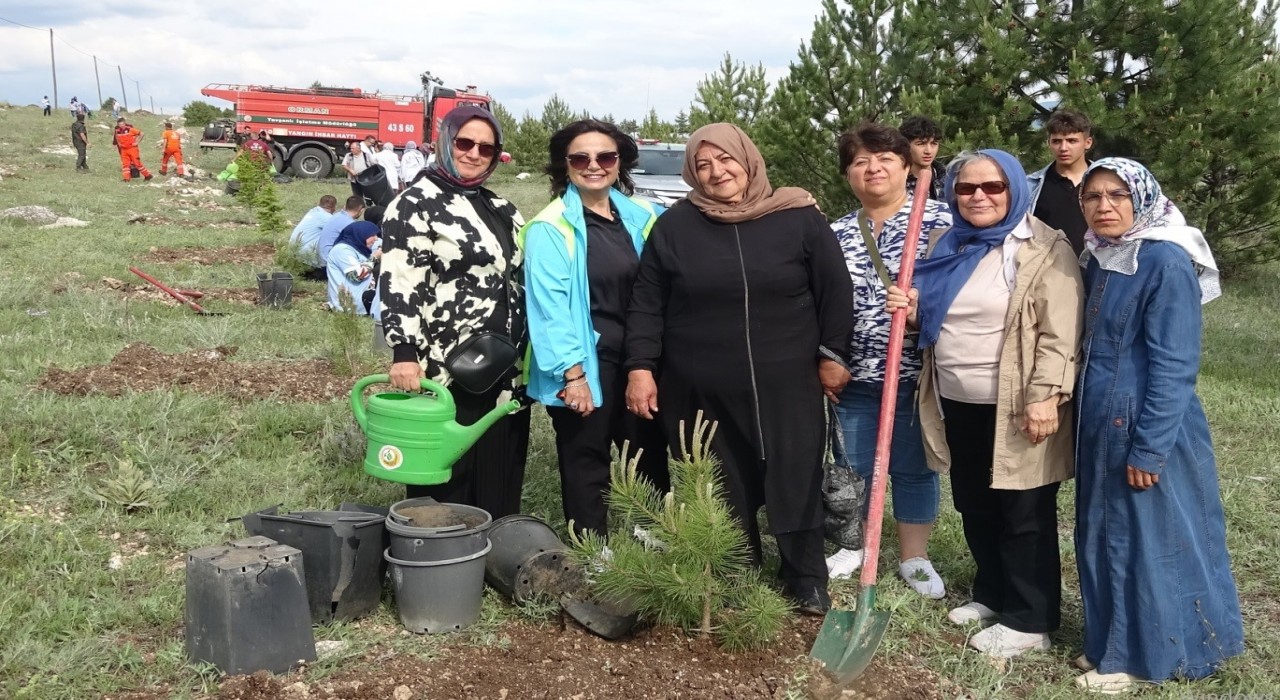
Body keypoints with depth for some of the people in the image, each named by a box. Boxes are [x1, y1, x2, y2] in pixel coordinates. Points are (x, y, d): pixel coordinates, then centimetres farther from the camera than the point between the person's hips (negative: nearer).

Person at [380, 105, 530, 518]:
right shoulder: (416, 205, -5)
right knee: (446, 490, 0)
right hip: (448, 375, -7)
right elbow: (398, 285, -14)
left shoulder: (500, 209, 17)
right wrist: (404, 353, -24)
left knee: (500, 486, 13)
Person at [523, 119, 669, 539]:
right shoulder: (550, 228, -10)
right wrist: (571, 372, -19)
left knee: (650, 460, 15)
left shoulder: (640, 217, 7)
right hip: (586, 366, -5)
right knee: (587, 468, 6)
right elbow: (550, 306, -15)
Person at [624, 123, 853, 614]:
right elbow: (647, 303, 2)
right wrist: (641, 367, -4)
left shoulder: (799, 218, -2)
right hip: (702, 390, 1)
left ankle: (807, 582, 23)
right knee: (724, 492, 9)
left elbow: (835, 290, 3)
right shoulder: (674, 225, 1)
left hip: (786, 385, 0)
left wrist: (832, 354, 3)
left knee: (797, 483, 6)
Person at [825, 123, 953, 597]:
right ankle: (854, 544, 33)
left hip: (917, 372, -3)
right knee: (857, 465, 14)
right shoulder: (838, 234, 8)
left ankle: (914, 557, 25)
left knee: (914, 466, 9)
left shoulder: (940, 222, -4)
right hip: (856, 372, 3)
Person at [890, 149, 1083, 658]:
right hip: (958, 404, 7)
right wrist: (911, 308, 0)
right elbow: (934, 318, 22)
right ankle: (993, 594, 36)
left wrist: (1045, 396, -22)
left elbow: (1059, 334, -15)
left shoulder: (1045, 249, -9)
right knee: (975, 508, 18)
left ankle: (1029, 620, 14)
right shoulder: (945, 247, 11)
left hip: (1016, 409, -7)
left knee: (1025, 516, 2)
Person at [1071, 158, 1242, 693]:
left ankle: (1144, 657, 20)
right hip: (1103, 425, 9)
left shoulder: (1167, 263, -17)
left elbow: (1173, 366, -19)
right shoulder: (1099, 259, 7)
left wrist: (1149, 448, -19)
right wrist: (1087, 422, 15)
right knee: (1106, 538, 17)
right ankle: (1115, 644, 32)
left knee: (1150, 541, 5)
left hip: (1147, 428, -9)